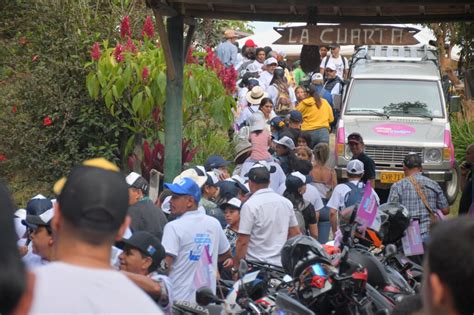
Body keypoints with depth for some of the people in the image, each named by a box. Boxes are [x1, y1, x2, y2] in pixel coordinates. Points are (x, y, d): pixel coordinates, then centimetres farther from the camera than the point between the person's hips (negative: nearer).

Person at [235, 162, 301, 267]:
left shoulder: (249, 205, -12)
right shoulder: (286, 202, 7)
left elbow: (242, 241, -15)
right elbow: (295, 233, 13)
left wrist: (237, 266, -9)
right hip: (281, 265, 6)